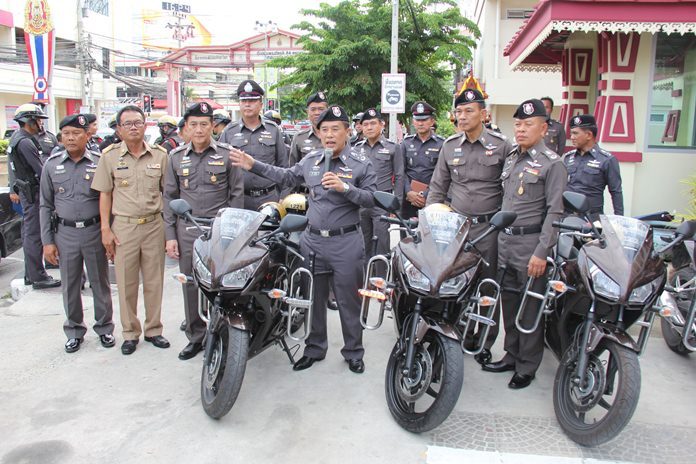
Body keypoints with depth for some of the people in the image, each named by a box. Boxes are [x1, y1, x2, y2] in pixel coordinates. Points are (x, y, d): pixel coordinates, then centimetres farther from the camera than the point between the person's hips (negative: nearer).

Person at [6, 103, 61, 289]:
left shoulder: (17, 137, 14)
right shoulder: (25, 142, -18)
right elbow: (41, 170, -20)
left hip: (25, 190, 11)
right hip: (33, 192, -10)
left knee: (29, 234, 15)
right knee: (34, 235, -6)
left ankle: (30, 274, 24)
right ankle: (38, 277, -1)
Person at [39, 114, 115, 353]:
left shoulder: (100, 162, -3)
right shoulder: (52, 165, 3)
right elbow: (46, 205, 7)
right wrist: (47, 241, 2)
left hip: (95, 231, -2)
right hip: (65, 233, 2)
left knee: (100, 283, 9)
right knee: (70, 285, 11)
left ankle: (104, 327, 26)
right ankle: (74, 331, 27)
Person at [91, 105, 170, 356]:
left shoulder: (160, 154, 3)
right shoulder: (110, 156, 1)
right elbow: (104, 194, 3)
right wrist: (105, 229, -2)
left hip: (154, 225, 1)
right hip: (124, 227, -1)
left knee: (154, 281, 9)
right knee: (126, 283, 7)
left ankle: (153, 329, 24)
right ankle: (130, 332, 22)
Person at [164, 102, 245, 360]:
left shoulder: (227, 154, 1)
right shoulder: (176, 156, 9)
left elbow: (237, 194, 2)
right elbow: (170, 197, 10)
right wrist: (170, 236, 4)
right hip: (187, 231, 3)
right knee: (191, 286, 9)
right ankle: (196, 337, 22)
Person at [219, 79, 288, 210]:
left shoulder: (273, 129, 9)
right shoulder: (229, 131, 7)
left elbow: (282, 165, 10)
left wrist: (283, 197, 5)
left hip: (269, 197, 0)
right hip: (238, 198, 0)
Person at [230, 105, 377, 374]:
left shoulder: (361, 164, -4)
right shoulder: (310, 160, 8)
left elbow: (372, 199, -8)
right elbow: (287, 177, 23)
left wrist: (345, 187, -22)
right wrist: (254, 165, 18)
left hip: (346, 243, -4)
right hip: (313, 240, 4)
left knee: (349, 301, 5)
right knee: (313, 299, 14)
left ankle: (353, 353, 23)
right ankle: (314, 349, 31)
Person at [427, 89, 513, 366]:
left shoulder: (501, 145, -1)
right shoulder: (450, 146, 9)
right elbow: (438, 187, 13)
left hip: (490, 228, -2)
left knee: (489, 287, 4)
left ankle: (485, 343, 17)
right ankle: (464, 335, 21)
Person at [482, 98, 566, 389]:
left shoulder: (552, 163, -8)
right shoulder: (511, 158, 14)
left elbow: (554, 212, -13)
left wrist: (542, 252, -18)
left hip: (531, 242, -7)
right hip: (505, 240, 7)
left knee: (531, 307, 1)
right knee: (509, 301, 14)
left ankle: (527, 367, 13)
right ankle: (511, 356, 29)